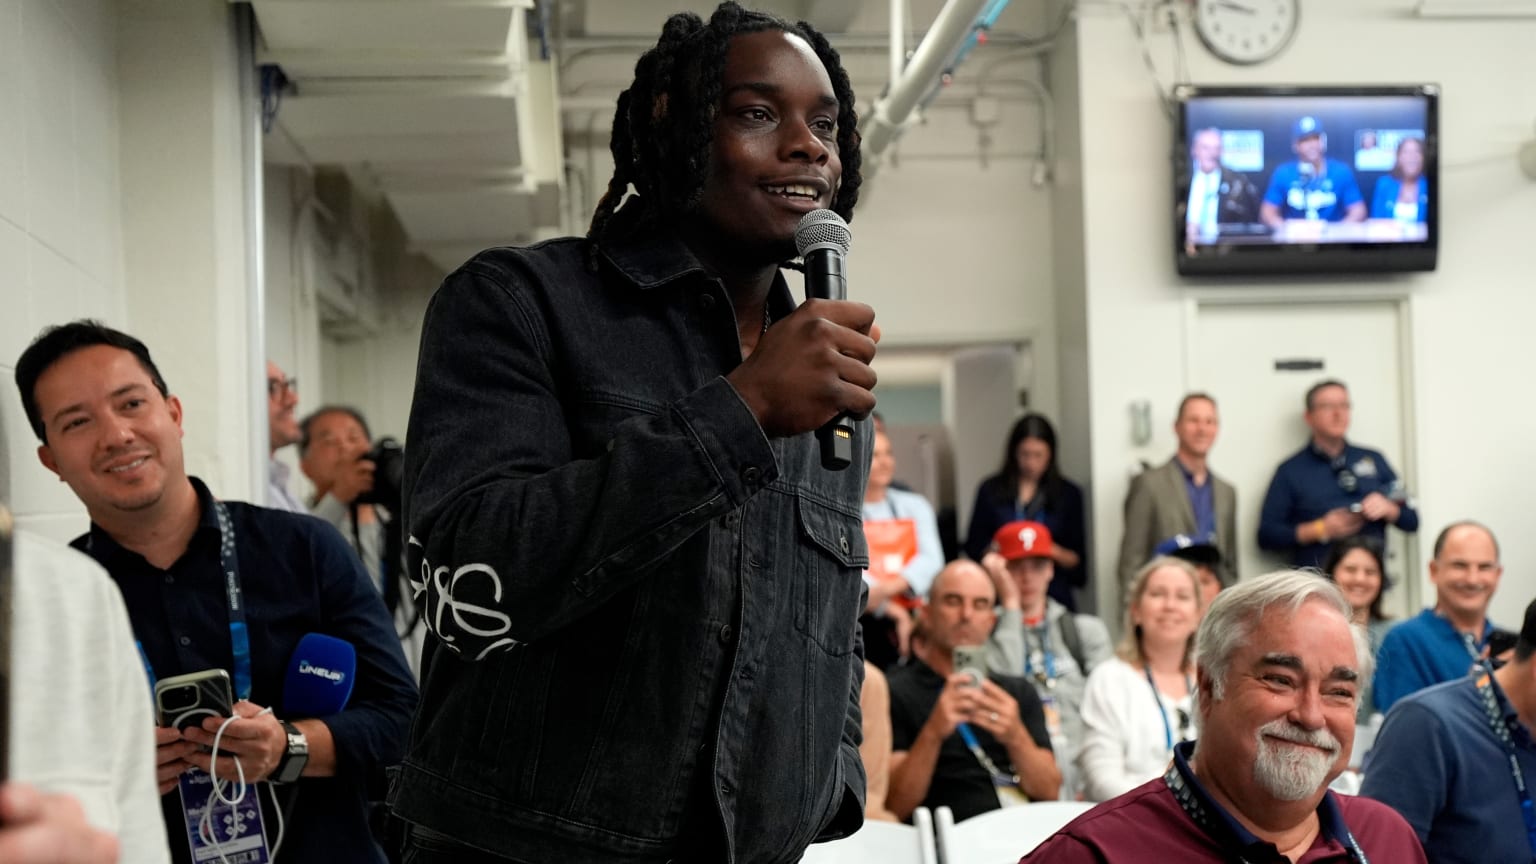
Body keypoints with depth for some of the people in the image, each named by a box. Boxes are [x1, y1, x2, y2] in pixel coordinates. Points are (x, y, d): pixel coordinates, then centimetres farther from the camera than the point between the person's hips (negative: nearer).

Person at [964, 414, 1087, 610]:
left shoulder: (1068, 494, 9)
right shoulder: (991, 491, 9)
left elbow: (1078, 561, 10)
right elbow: (973, 548, 8)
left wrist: (1056, 553, -10)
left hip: (1054, 598, 0)